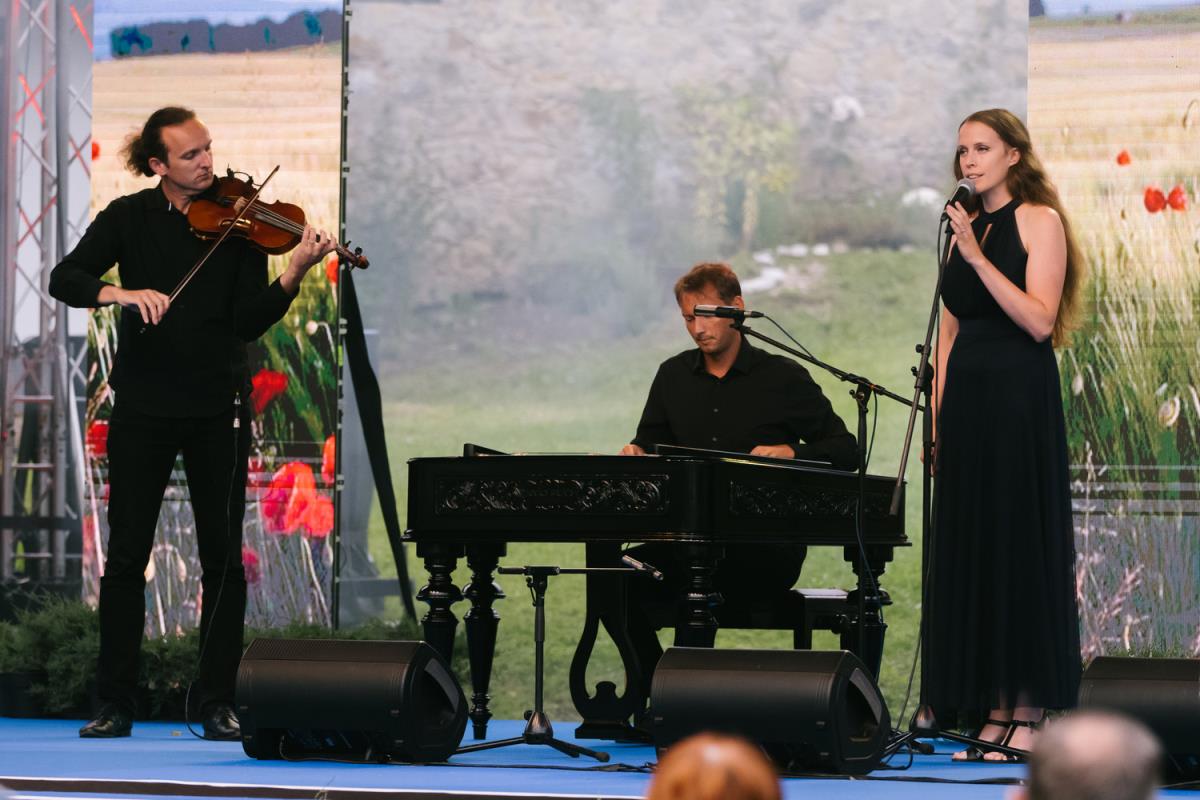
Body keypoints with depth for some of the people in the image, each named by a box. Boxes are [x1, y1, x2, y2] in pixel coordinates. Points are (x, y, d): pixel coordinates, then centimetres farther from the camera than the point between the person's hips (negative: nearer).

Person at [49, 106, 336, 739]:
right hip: (142, 407, 0)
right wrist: (123, 293, -26)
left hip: (217, 409, 0)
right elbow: (64, 279, -8)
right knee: (126, 554, 1)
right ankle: (114, 704, 9)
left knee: (223, 557, 0)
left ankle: (217, 702, 9)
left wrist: (293, 276, -25)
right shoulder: (130, 218, 1)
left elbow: (249, 323, -8)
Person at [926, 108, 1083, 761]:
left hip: (1020, 400, -7)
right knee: (970, 551, 4)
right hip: (966, 397, 7)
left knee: (1021, 545, -5)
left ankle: (1029, 715, -2)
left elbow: (1039, 320, -15)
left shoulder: (1039, 220, -3)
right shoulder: (964, 227, 16)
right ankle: (993, 713, 7)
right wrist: (938, 416, 9)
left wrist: (977, 256, -18)